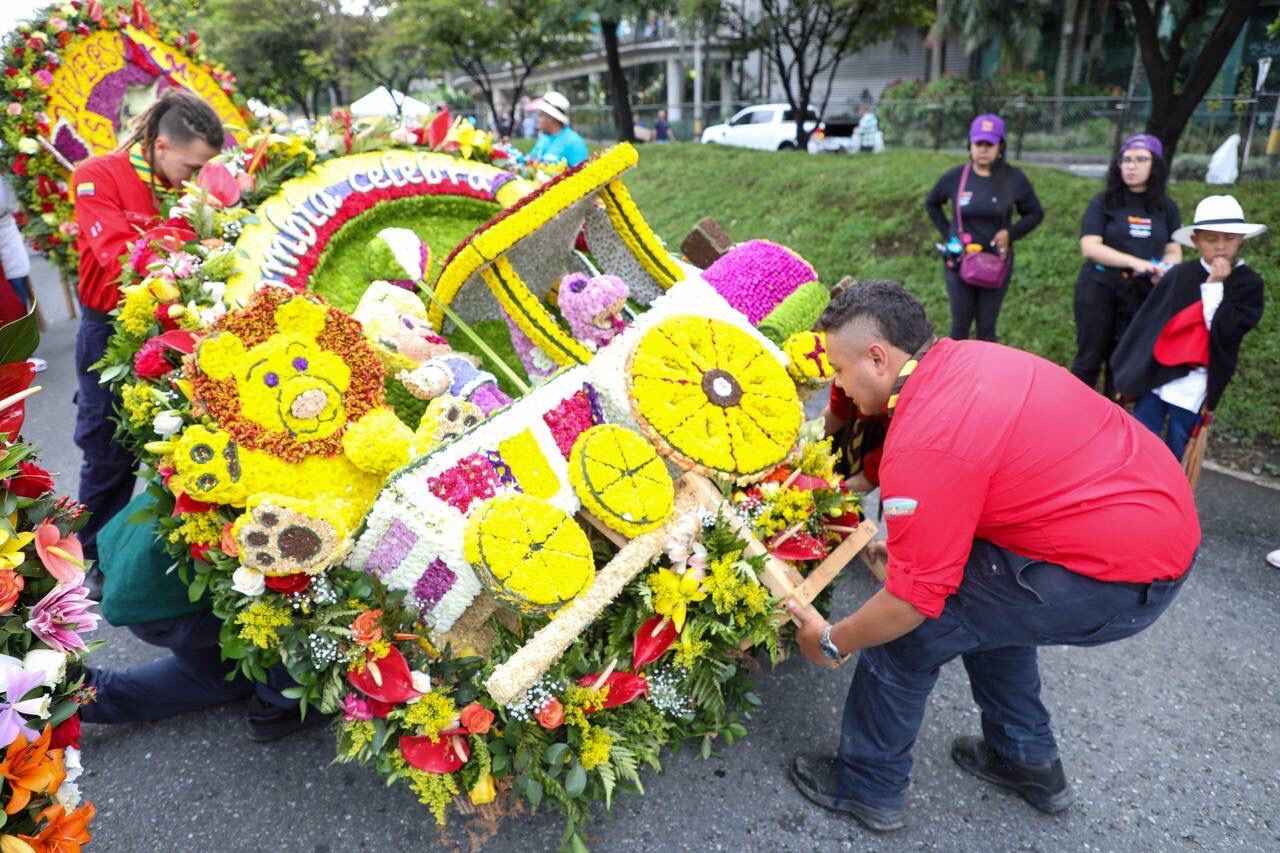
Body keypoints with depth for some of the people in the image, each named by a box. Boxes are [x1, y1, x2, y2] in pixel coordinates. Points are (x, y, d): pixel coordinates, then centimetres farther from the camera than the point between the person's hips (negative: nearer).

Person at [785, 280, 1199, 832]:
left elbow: (913, 600, -18)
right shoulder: (965, 357, 3)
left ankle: (867, 788, 20)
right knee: (981, 600, 27)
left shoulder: (925, 445, -24)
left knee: (905, 631, -1)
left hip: (1119, 577, -9)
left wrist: (832, 641, -2)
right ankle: (1028, 760, 40)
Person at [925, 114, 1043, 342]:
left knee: (987, 325, 9)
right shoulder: (954, 177, -5)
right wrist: (947, 232, 2)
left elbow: (1035, 213, 5)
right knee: (960, 323, 9)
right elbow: (931, 204, 13)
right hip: (959, 262, 0)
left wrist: (1011, 233, -12)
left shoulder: (1014, 179, -7)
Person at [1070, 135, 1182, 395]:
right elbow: (1089, 247, -13)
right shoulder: (1103, 202, -3)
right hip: (1100, 289, -3)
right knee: (1090, 358, 1)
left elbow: (1174, 251, 9)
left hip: (1144, 294, 3)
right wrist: (1135, 262, -23)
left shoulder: (1167, 208, 7)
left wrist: (1166, 269, -15)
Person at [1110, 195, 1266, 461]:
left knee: (1175, 454, 4)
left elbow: (1225, 331, -15)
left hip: (1194, 386, -1)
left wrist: (1214, 286, -16)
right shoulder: (1179, 276, 0)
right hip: (1155, 376, 2)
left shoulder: (1249, 283, -3)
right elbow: (1147, 324, 5)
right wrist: (1131, 373, 5)